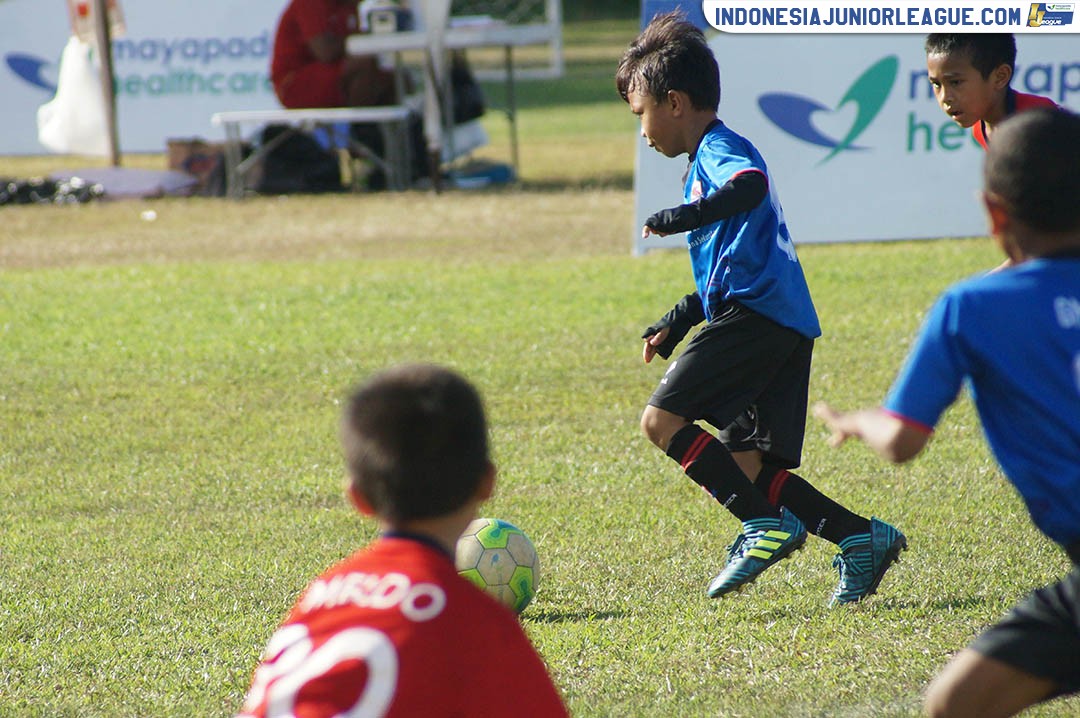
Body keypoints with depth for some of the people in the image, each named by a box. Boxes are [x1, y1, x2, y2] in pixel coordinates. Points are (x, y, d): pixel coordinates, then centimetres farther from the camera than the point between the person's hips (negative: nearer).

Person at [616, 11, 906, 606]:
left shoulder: (719, 148, -3)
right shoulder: (711, 159, 28)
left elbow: (751, 184, -30)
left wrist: (682, 218, -28)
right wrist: (676, 324, 35)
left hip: (757, 313, -10)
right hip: (784, 327, 10)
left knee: (663, 420, -14)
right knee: (747, 471, 6)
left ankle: (767, 524, -18)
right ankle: (861, 537, 0)